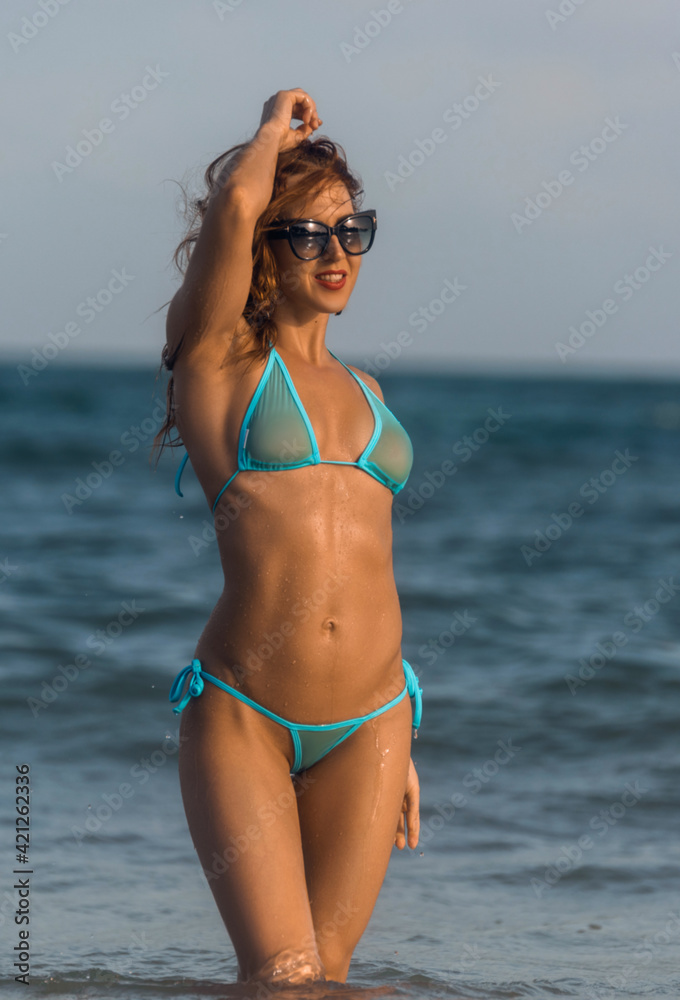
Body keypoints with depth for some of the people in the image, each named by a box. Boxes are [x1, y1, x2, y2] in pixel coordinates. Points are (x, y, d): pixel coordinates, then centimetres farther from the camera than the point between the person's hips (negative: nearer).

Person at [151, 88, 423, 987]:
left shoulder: (361, 391, 18)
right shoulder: (217, 358, 3)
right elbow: (235, 203, -16)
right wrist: (277, 129, 6)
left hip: (366, 728, 5)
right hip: (241, 719, -5)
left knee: (325, 972, 4)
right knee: (280, 975, -13)